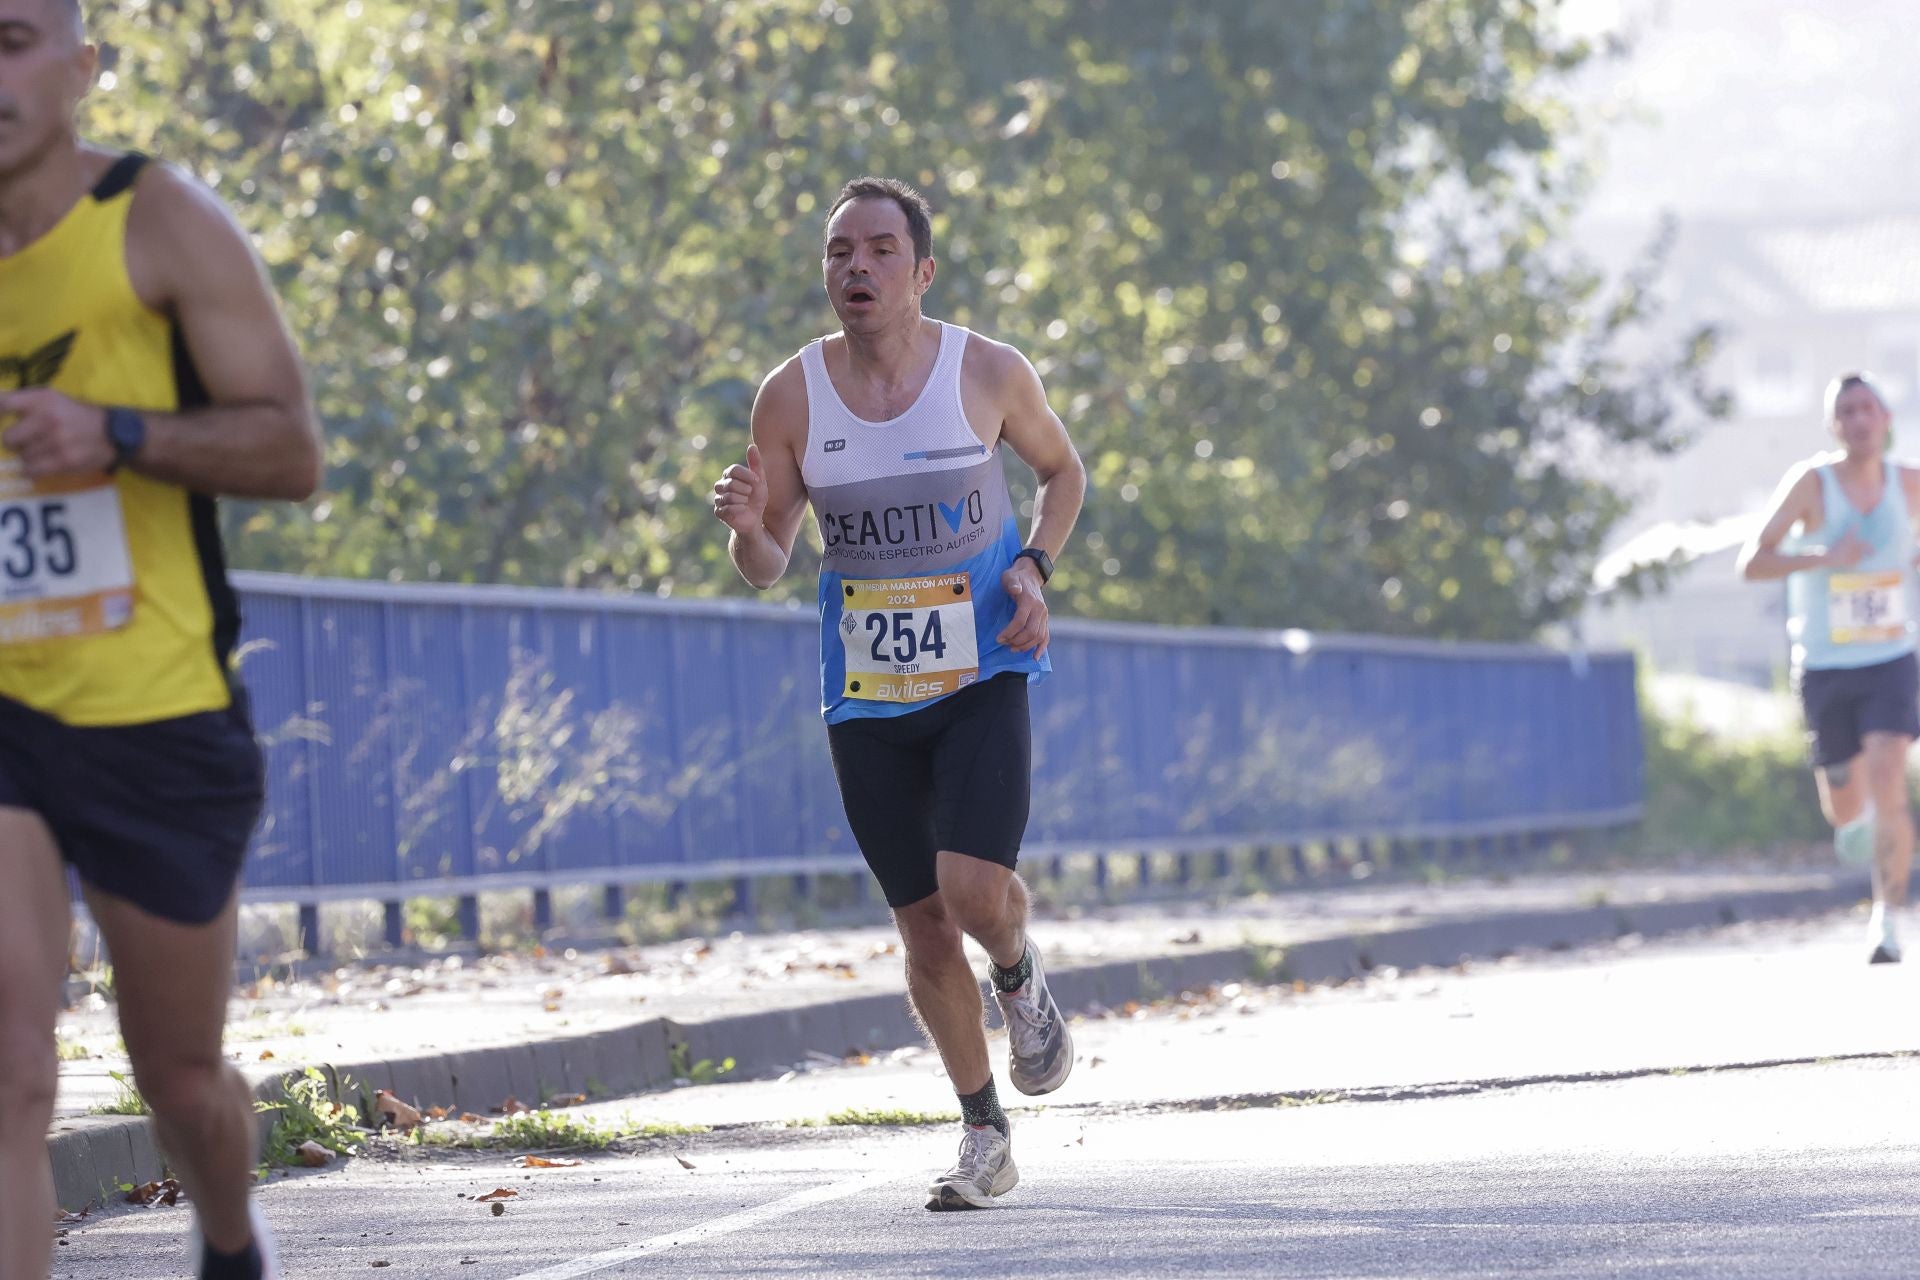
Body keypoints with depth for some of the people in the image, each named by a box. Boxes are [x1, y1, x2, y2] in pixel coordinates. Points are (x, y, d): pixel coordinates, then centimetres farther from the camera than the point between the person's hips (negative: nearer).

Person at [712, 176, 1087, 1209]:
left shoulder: (989, 374, -6)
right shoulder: (791, 397, -5)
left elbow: (1062, 471, 13)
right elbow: (768, 565, 2)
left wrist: (1035, 566, -5)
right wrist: (745, 526, -22)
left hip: (981, 678, -2)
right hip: (866, 697, 2)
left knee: (975, 893, -20)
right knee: (924, 929, 6)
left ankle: (1019, 977, 17)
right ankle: (983, 1135, 24)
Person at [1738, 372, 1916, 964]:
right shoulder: (1811, 482, -11)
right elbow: (1751, 563, -15)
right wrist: (1822, 558, -28)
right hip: (1824, 669, -1)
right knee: (1846, 809, 9)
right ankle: (1858, 823, 48)